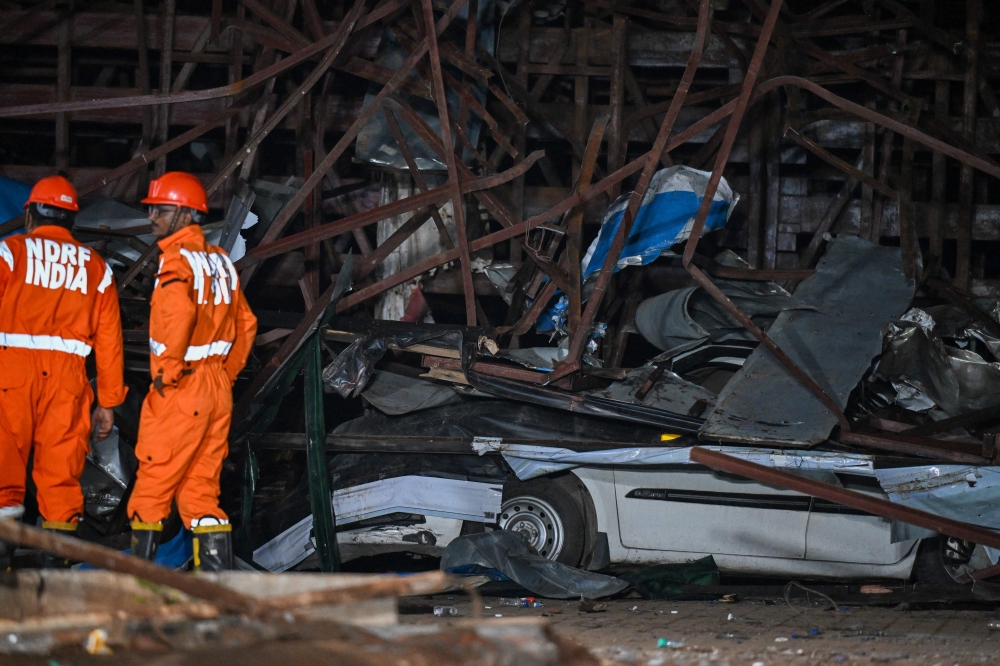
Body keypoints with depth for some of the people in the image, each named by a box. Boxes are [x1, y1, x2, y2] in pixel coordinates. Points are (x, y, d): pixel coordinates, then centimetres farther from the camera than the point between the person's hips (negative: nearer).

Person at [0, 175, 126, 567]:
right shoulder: (96, 267, 15)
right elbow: (109, 340, 14)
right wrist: (108, 402, 17)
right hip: (68, 379, 3)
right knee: (61, 475, 3)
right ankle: (58, 565, 0)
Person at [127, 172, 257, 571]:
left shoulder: (177, 259, -13)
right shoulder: (220, 261, 14)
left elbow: (178, 312, -31)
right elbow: (245, 324, 20)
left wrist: (167, 371, -21)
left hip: (180, 390, -8)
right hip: (218, 390, 8)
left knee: (152, 486, -1)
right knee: (201, 490, 11)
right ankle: (217, 573, 6)